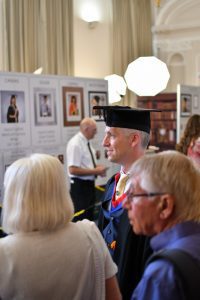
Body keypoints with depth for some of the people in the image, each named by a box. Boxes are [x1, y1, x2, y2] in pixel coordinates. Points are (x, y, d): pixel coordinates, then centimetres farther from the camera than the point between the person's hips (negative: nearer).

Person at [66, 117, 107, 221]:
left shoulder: (86, 142, 8)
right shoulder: (75, 144, -19)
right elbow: (73, 170, -26)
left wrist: (97, 167, 2)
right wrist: (95, 171, -22)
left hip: (89, 184, 9)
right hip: (80, 185, -9)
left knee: (90, 216, 18)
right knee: (81, 218, -2)